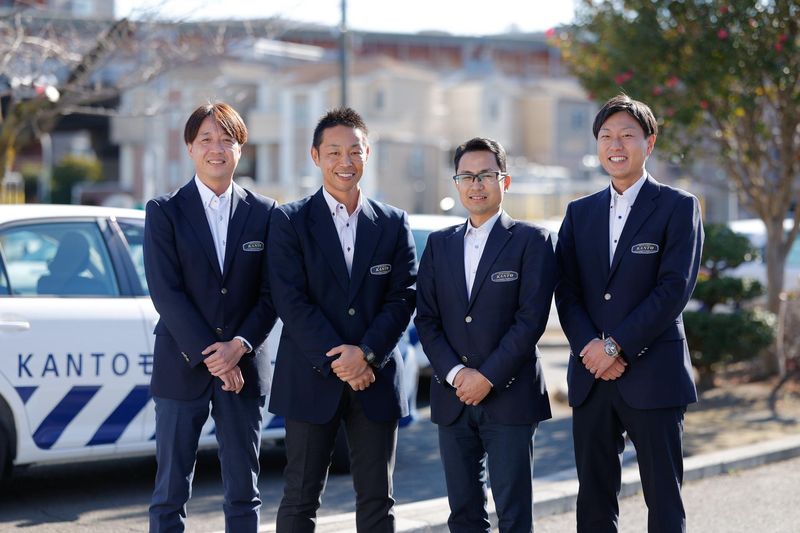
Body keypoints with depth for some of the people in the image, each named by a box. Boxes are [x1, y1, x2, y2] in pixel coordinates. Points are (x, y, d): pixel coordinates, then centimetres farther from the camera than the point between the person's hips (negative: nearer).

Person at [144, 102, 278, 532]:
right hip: (181, 368, -2)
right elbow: (165, 292, -7)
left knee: (244, 494, 8)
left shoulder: (263, 213, 7)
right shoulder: (164, 211, 0)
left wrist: (239, 346, -12)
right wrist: (209, 355, -13)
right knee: (170, 494, 1)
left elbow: (270, 294, 3)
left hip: (243, 368, 2)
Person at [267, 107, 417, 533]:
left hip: (376, 381, 3)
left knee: (377, 498, 7)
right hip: (311, 381, -2)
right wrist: (337, 360, -14)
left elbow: (402, 298, 2)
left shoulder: (393, 224, 8)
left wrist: (366, 354, -13)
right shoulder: (290, 221, 0)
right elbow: (290, 301, -8)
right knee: (300, 498, 2)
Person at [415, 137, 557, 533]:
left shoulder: (530, 240, -1)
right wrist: (455, 373, -8)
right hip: (452, 399, 4)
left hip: (510, 396, -4)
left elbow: (532, 318, -9)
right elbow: (426, 319, 7)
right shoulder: (439, 244, 13)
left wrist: (488, 376, -14)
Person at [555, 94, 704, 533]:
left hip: (653, 377, -4)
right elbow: (566, 291, 7)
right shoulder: (580, 213, 14)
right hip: (591, 378, 4)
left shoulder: (678, 207, 1)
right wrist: (589, 346, -11)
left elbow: (675, 287, -10)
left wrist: (617, 345, -15)